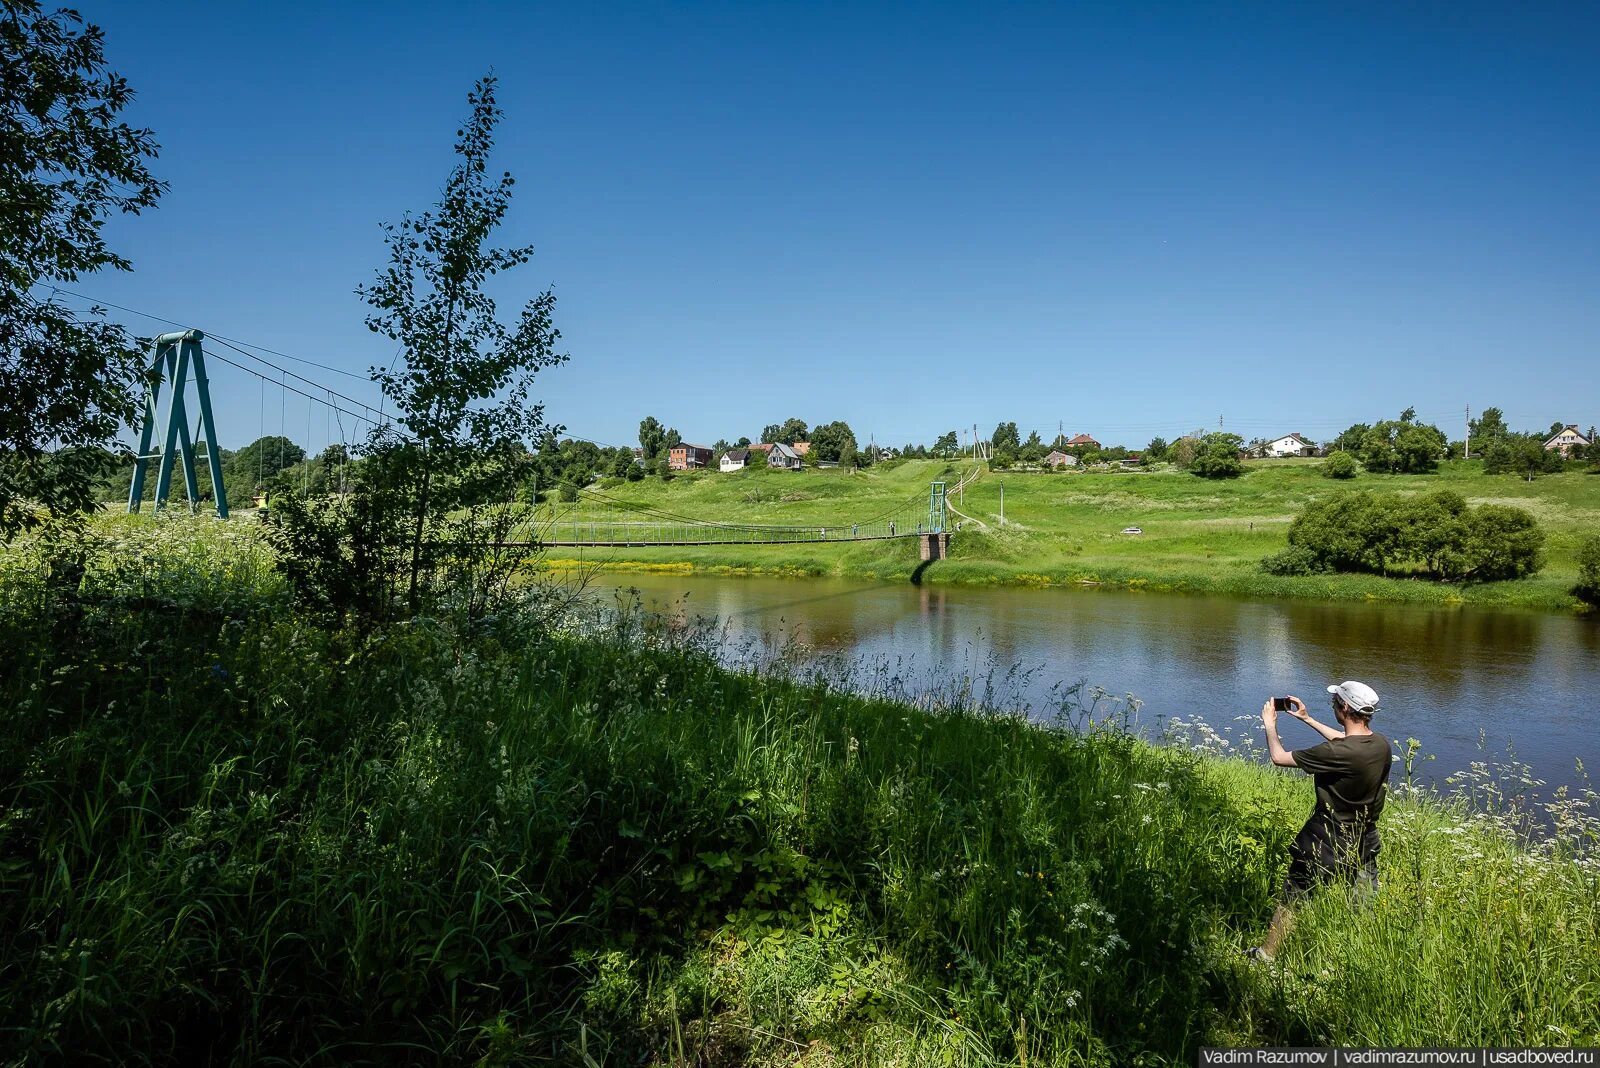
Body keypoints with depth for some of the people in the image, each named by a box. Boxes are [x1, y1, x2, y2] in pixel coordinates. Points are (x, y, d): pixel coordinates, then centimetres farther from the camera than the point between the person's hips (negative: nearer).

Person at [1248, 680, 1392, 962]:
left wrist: (1270, 724, -2)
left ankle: (1267, 953, 27)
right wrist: (1307, 719, 20)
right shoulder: (1382, 745, -9)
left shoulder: (1336, 753, -30)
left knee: (1290, 900, 13)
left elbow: (1279, 757, -20)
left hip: (1324, 848, -5)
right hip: (1365, 847, 6)